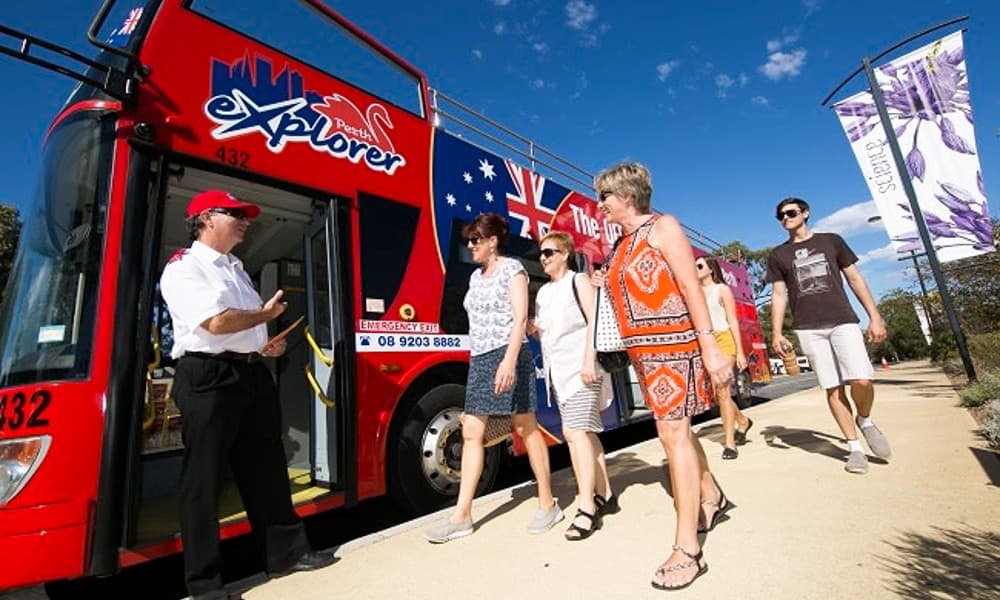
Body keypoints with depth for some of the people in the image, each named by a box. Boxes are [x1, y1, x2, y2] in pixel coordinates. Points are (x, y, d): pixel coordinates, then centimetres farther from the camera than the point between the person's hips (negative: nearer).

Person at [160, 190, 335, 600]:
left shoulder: (236, 267, 19)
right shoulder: (183, 267, -7)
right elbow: (217, 322, -21)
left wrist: (272, 343, 7)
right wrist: (265, 315, -6)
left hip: (254, 375, 8)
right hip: (208, 378, -8)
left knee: (266, 470, 14)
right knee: (203, 481, 4)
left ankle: (286, 551, 28)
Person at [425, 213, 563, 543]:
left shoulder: (511, 268, -3)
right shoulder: (476, 276, 18)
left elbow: (520, 318, -13)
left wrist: (510, 360, -25)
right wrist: (479, 359, 17)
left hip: (507, 355, -7)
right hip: (479, 359, 8)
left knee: (526, 428, 2)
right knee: (471, 433, 5)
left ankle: (548, 504, 19)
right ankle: (461, 515, 13)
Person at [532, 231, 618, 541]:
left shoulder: (579, 281, -1)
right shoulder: (544, 292, 19)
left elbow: (595, 321, -10)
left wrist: (589, 361, -20)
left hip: (581, 366, -7)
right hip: (558, 370, 8)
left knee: (576, 432, -12)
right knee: (584, 432, 13)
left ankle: (587, 508, -5)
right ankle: (605, 494, 26)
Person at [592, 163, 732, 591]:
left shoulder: (662, 226, -4)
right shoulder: (621, 245, 17)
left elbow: (690, 286, -13)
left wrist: (709, 346, -18)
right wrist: (606, 286, 8)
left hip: (673, 342, -8)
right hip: (643, 348, 8)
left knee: (673, 432, -9)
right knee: (674, 428, 17)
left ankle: (687, 550, 1)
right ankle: (712, 498, 39)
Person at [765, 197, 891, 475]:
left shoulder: (831, 241, 13)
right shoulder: (778, 255, 11)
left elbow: (855, 278, 12)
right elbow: (778, 295, 7)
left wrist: (874, 316, 5)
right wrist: (776, 333, -2)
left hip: (843, 321, 0)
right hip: (808, 329, 0)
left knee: (862, 380, -13)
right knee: (833, 388, 0)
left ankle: (865, 421, 17)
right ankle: (854, 447, 12)